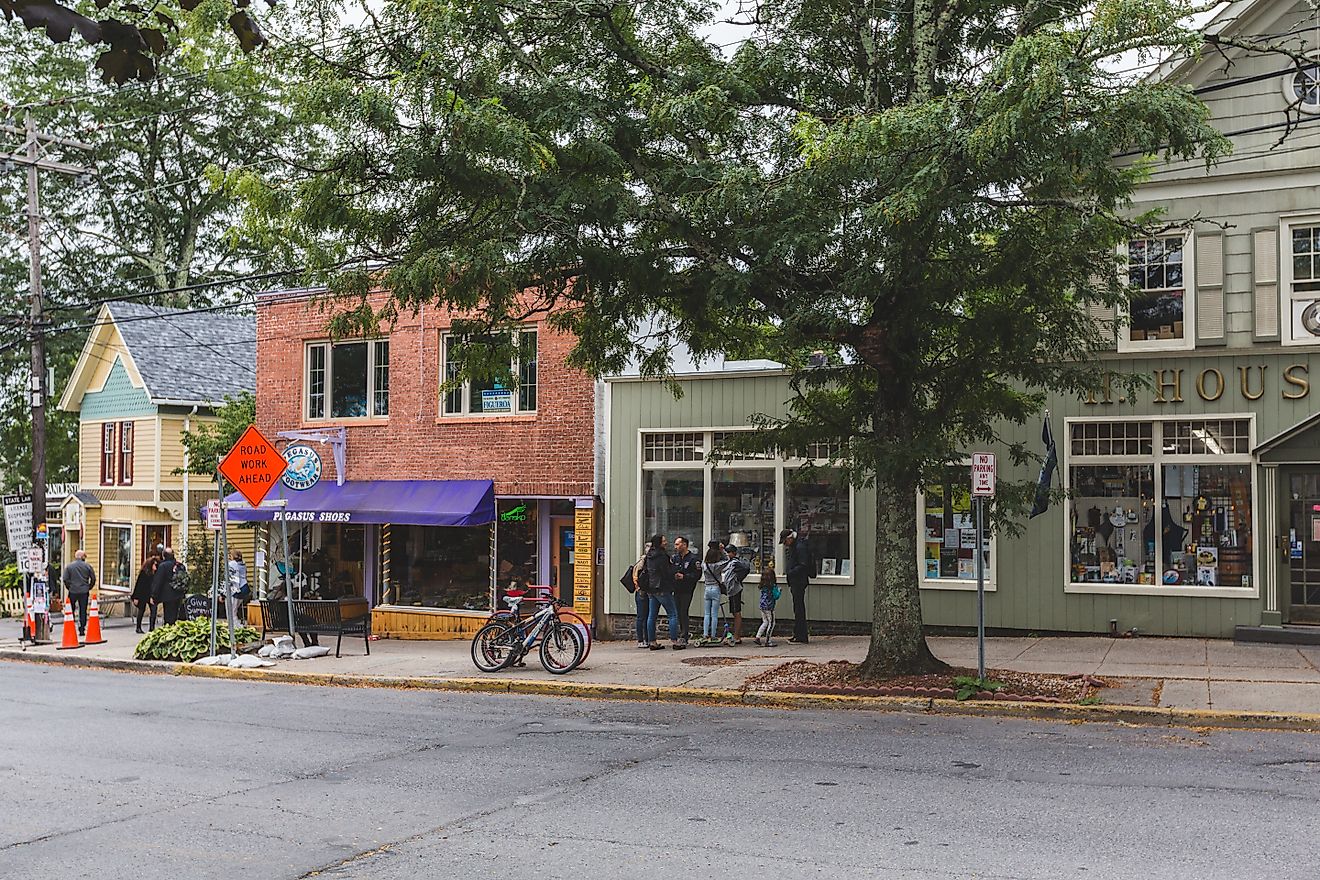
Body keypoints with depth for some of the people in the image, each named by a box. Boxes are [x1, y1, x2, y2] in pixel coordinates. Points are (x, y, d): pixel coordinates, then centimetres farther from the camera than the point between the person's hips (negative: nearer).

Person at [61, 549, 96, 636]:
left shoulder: (69, 566, -1)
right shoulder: (87, 566, -1)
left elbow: (65, 579, -4)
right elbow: (93, 578, 0)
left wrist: (69, 588, 9)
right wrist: (89, 587, 13)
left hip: (72, 592, 0)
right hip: (84, 592, 0)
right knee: (83, 611, 5)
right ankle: (82, 630, 3)